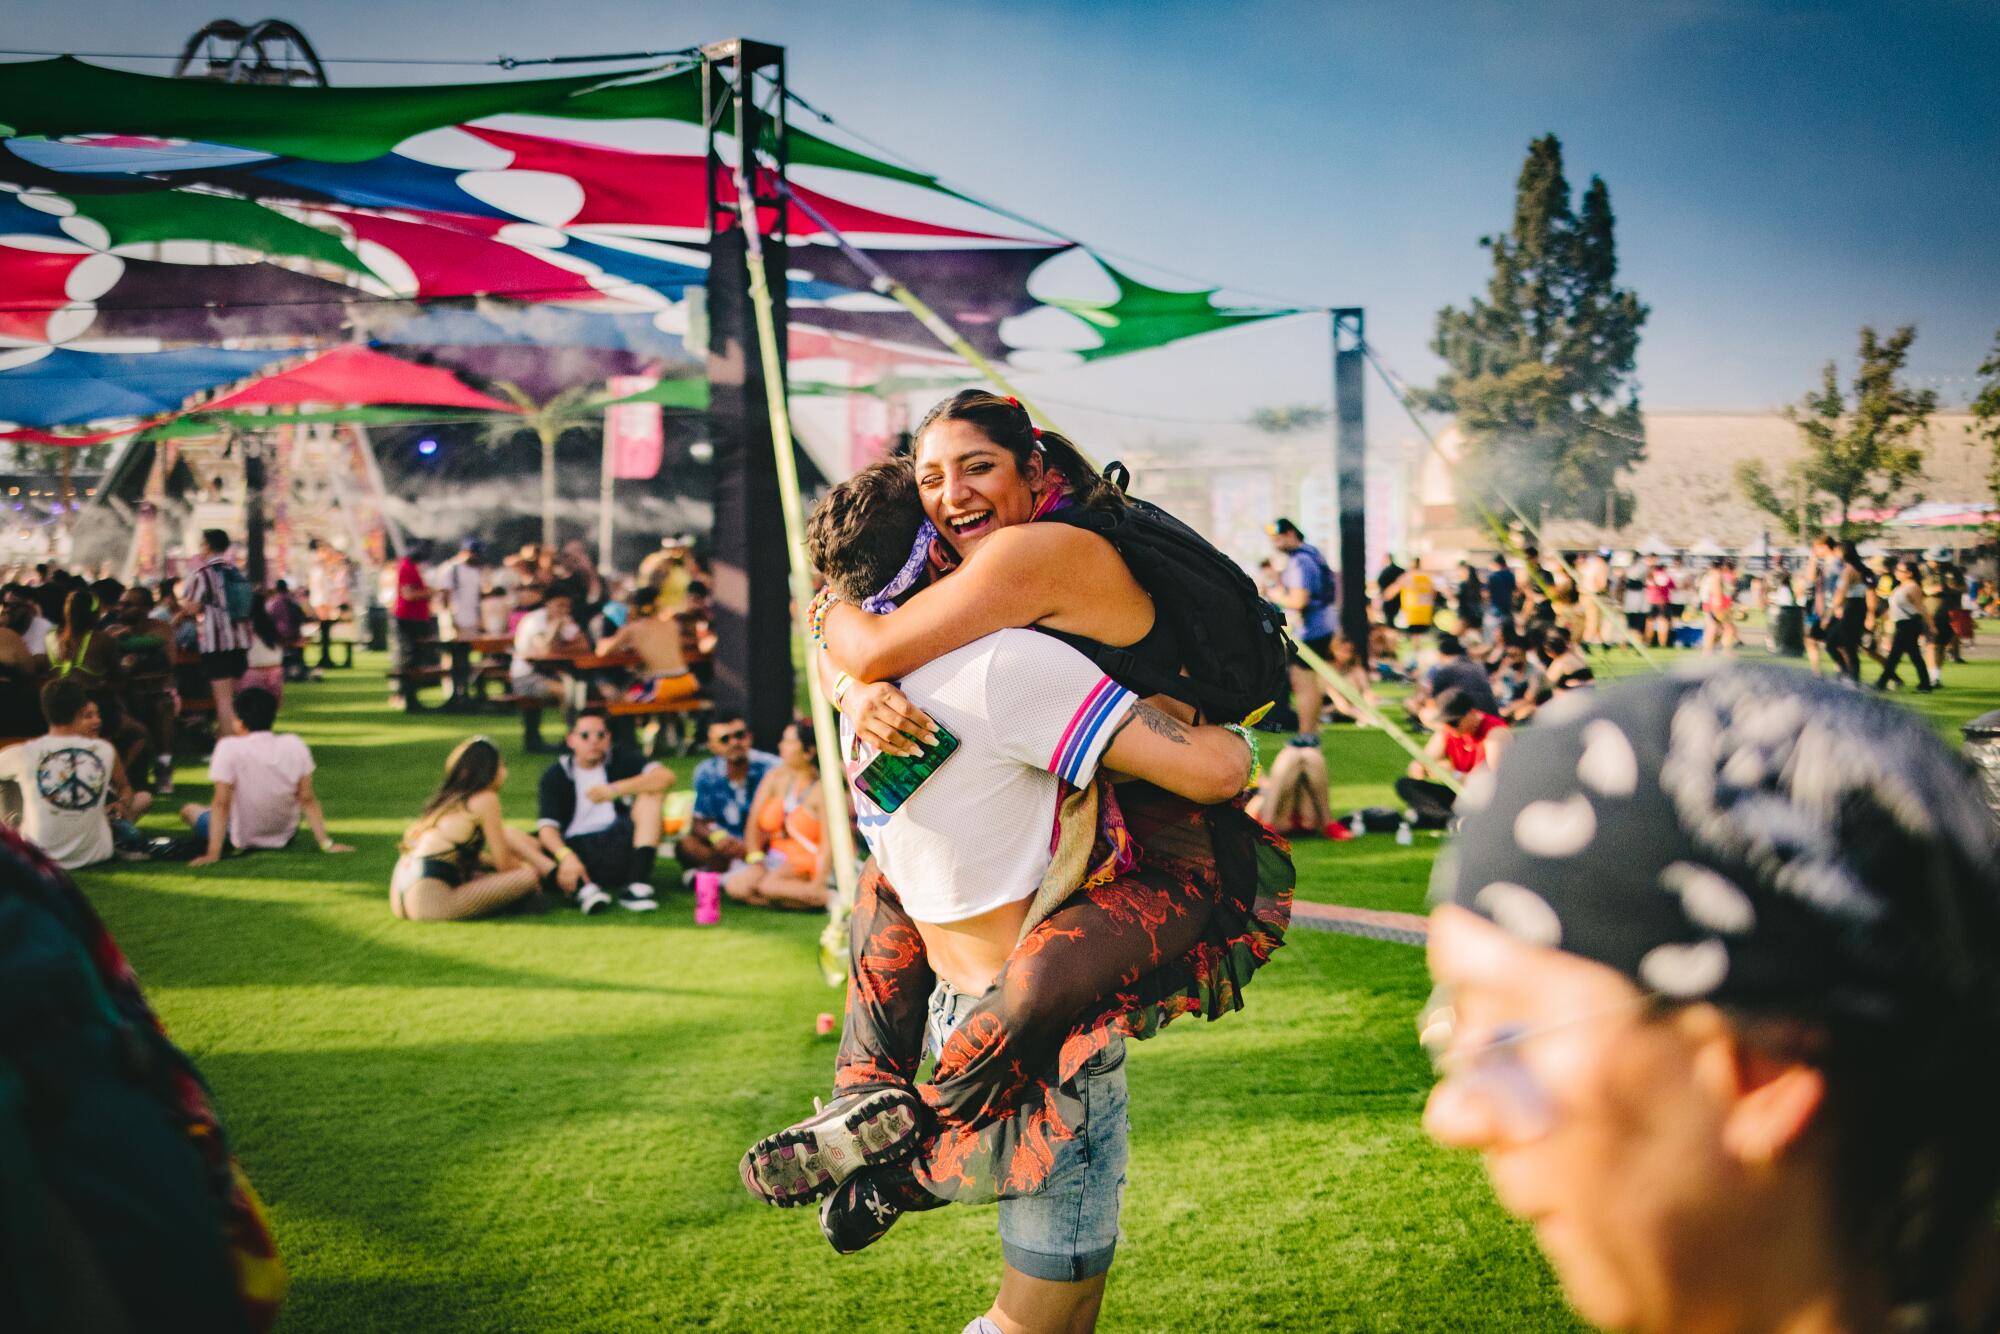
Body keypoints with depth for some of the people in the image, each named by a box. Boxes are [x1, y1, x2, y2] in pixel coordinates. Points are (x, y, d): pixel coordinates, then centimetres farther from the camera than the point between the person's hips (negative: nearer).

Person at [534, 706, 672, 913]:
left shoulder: (620, 759, 8)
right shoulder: (555, 776, 5)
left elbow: (666, 776, -10)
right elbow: (547, 826, -10)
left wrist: (615, 790, -21)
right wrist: (565, 856, -32)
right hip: (576, 850, -1)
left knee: (652, 791, -15)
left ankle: (637, 885, -27)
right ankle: (580, 888, -45)